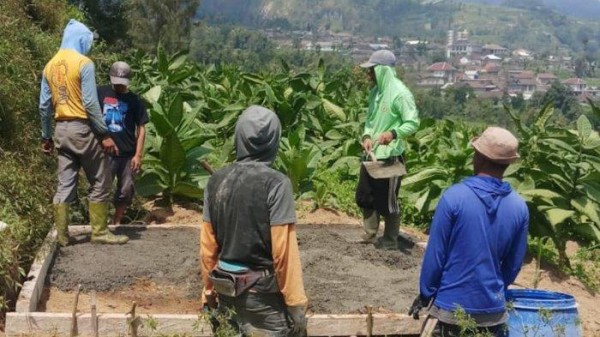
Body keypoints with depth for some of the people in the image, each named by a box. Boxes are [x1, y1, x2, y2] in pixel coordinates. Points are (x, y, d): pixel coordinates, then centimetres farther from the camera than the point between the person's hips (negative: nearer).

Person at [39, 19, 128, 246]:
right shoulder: (83, 63, -11)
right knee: (100, 182, 4)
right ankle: (100, 232, 7)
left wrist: (46, 137, 19)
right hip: (82, 128, -7)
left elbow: (44, 105, 11)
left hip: (61, 129, 7)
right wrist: (104, 134, -12)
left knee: (65, 184, 9)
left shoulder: (50, 66, 10)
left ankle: (62, 235, 10)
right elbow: (90, 103, -16)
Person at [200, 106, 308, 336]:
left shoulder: (217, 181, -1)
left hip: (226, 289, 5)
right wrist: (296, 303, -9)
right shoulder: (276, 184, -16)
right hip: (263, 292, -5)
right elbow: (284, 251, -17)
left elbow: (207, 244, 4)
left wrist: (209, 287, 16)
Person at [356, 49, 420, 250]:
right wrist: (366, 136, -3)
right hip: (371, 154, 8)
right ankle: (370, 235, 31)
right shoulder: (376, 91, 9)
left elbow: (413, 123, -19)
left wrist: (393, 133, -35)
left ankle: (390, 241, 17)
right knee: (365, 196, 16)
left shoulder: (400, 93, -16)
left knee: (387, 200, 2)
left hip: (390, 156, -8)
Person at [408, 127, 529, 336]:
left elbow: (435, 254, -11)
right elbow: (514, 264, 5)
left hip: (453, 306, -3)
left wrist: (425, 294, 2)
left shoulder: (454, 197, -16)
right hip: (493, 308, 3)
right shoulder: (519, 207, -5)